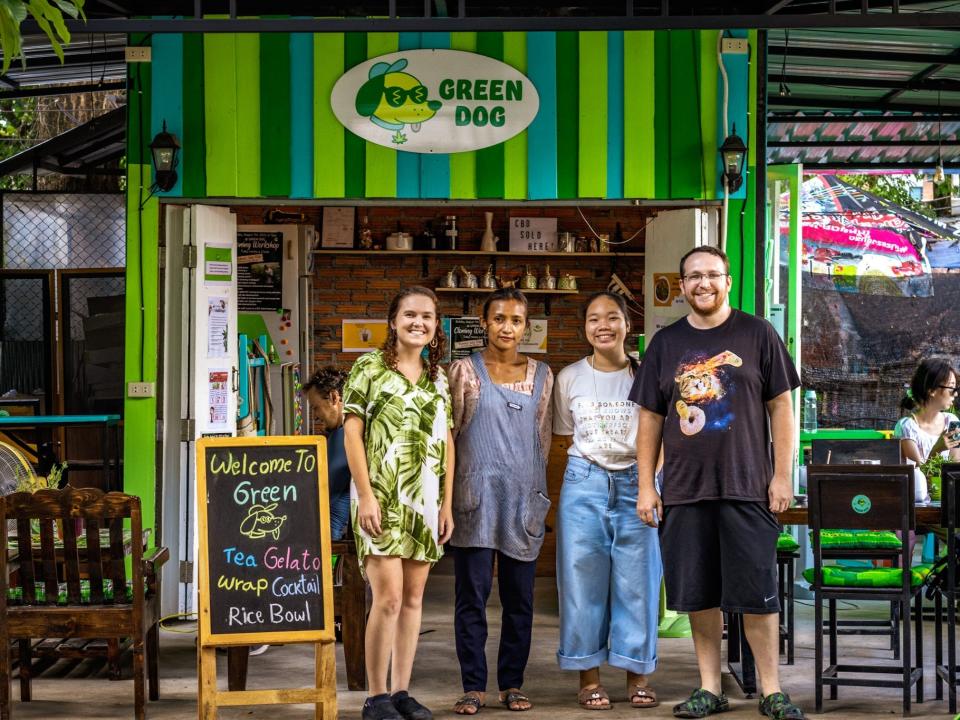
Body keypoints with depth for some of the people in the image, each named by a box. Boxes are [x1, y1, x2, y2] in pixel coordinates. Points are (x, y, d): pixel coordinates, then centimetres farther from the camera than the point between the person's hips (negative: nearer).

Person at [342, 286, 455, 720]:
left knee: (414, 598, 7)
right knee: (389, 597, -10)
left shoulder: (438, 377, 13)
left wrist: (447, 502, 8)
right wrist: (365, 494, -13)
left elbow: (447, 442, 13)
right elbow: (352, 432, -6)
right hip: (383, 498, -5)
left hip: (425, 500, 5)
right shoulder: (370, 367, -2)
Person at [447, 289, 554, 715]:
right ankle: (473, 687, 4)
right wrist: (446, 497, -1)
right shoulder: (465, 371, 3)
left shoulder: (541, 376, 11)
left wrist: (536, 489, 14)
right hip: (475, 500, -3)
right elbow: (448, 434, 3)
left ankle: (512, 684, 15)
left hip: (524, 500, 3)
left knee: (520, 597, 5)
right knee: (472, 596, -2)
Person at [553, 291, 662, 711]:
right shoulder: (569, 378, 3)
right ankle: (589, 676, 11)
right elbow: (564, 436, 11)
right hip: (584, 485, 1)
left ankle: (638, 674, 14)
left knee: (637, 581, 2)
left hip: (634, 484, -1)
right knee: (583, 580, 2)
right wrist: (588, 467, 2)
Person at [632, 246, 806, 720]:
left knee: (757, 593, -2)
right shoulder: (666, 343, 9)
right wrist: (646, 485, 5)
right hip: (684, 490, 3)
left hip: (747, 487, -2)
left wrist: (782, 475, -4)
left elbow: (781, 406, 2)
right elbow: (650, 418, 11)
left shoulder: (757, 335, 3)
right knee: (698, 595, 6)